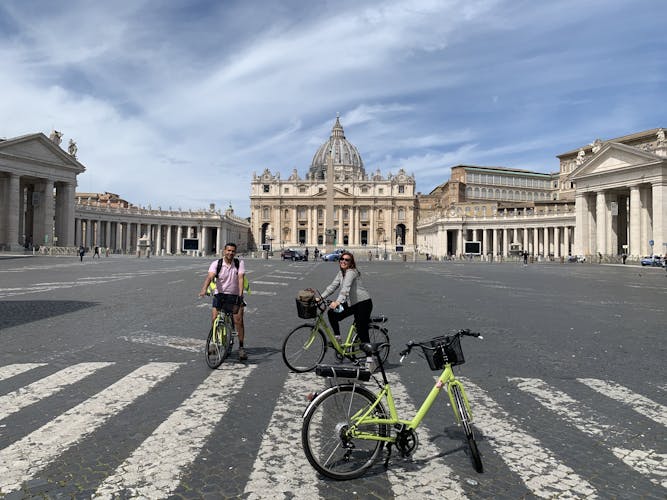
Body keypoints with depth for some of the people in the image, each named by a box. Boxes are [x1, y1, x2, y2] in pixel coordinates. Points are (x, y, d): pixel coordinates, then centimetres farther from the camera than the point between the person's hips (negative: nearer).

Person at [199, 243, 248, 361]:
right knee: (214, 319, -10)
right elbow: (210, 277, -25)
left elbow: (240, 278, -18)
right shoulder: (216, 264, -9)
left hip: (235, 295, 0)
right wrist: (204, 289, -44)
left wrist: (240, 294, -32)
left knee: (238, 320, -11)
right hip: (220, 294, 1)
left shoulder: (239, 263, -7)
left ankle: (241, 347, -1)